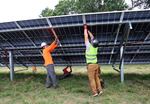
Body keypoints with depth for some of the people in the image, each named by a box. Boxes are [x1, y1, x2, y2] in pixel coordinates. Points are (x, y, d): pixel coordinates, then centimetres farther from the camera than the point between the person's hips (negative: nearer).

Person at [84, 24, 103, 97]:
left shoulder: (89, 46, -17)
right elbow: (92, 37, 11)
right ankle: (99, 90, 15)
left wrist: (85, 28, 3)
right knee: (96, 78, 15)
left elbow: (86, 37, -8)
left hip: (90, 65, -6)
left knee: (92, 79, 0)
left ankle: (95, 92, 2)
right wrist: (87, 30, 18)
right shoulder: (96, 47, -1)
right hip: (96, 64, 6)